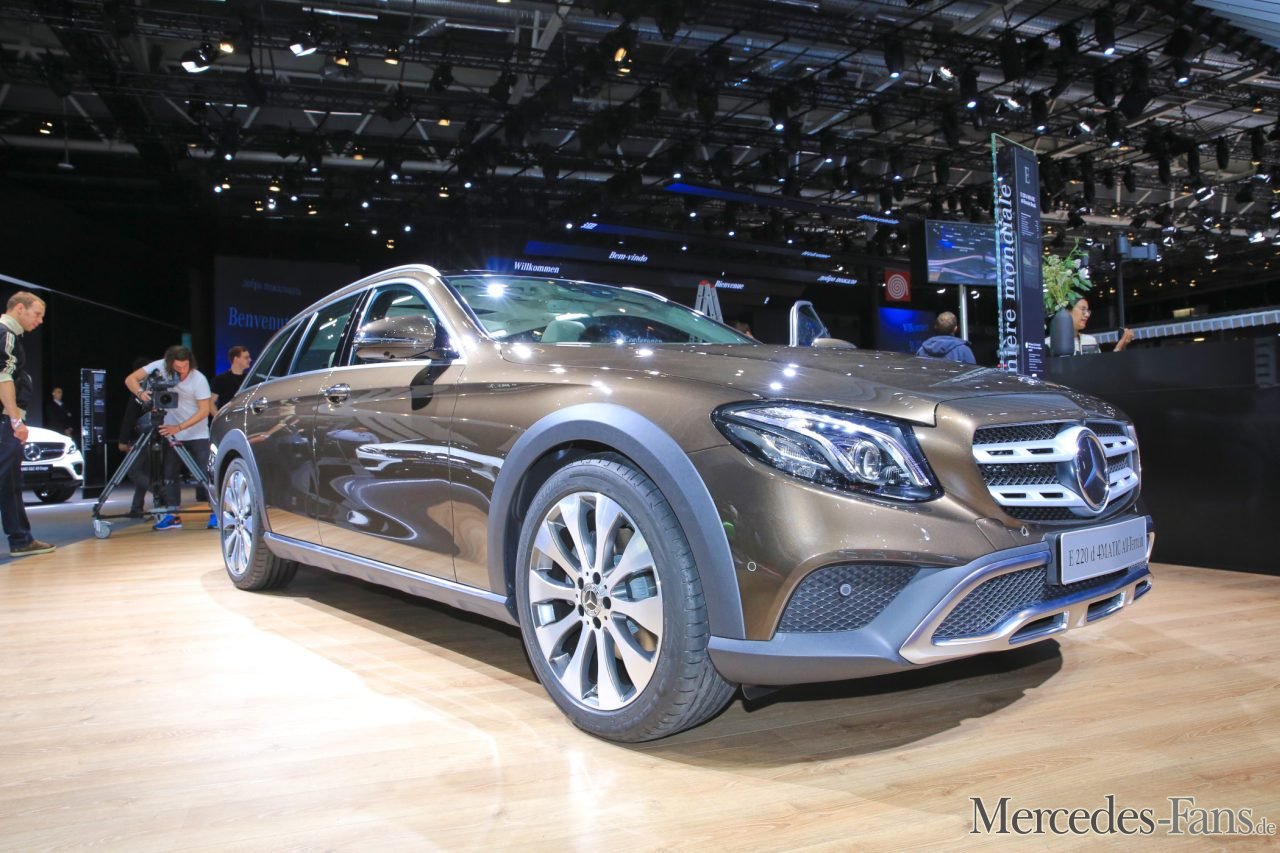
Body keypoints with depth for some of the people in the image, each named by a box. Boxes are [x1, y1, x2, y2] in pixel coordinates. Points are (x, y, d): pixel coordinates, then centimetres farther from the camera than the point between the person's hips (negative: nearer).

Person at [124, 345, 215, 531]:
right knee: (169, 475, 1)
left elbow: (204, 411, -16)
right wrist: (140, 392, -31)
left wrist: (179, 427, -24)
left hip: (197, 434, -3)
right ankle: (173, 515, 7)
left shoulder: (198, 379, -16)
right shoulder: (160, 367, -10)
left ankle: (214, 513, -3)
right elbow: (130, 379, -9)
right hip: (171, 433, 3)